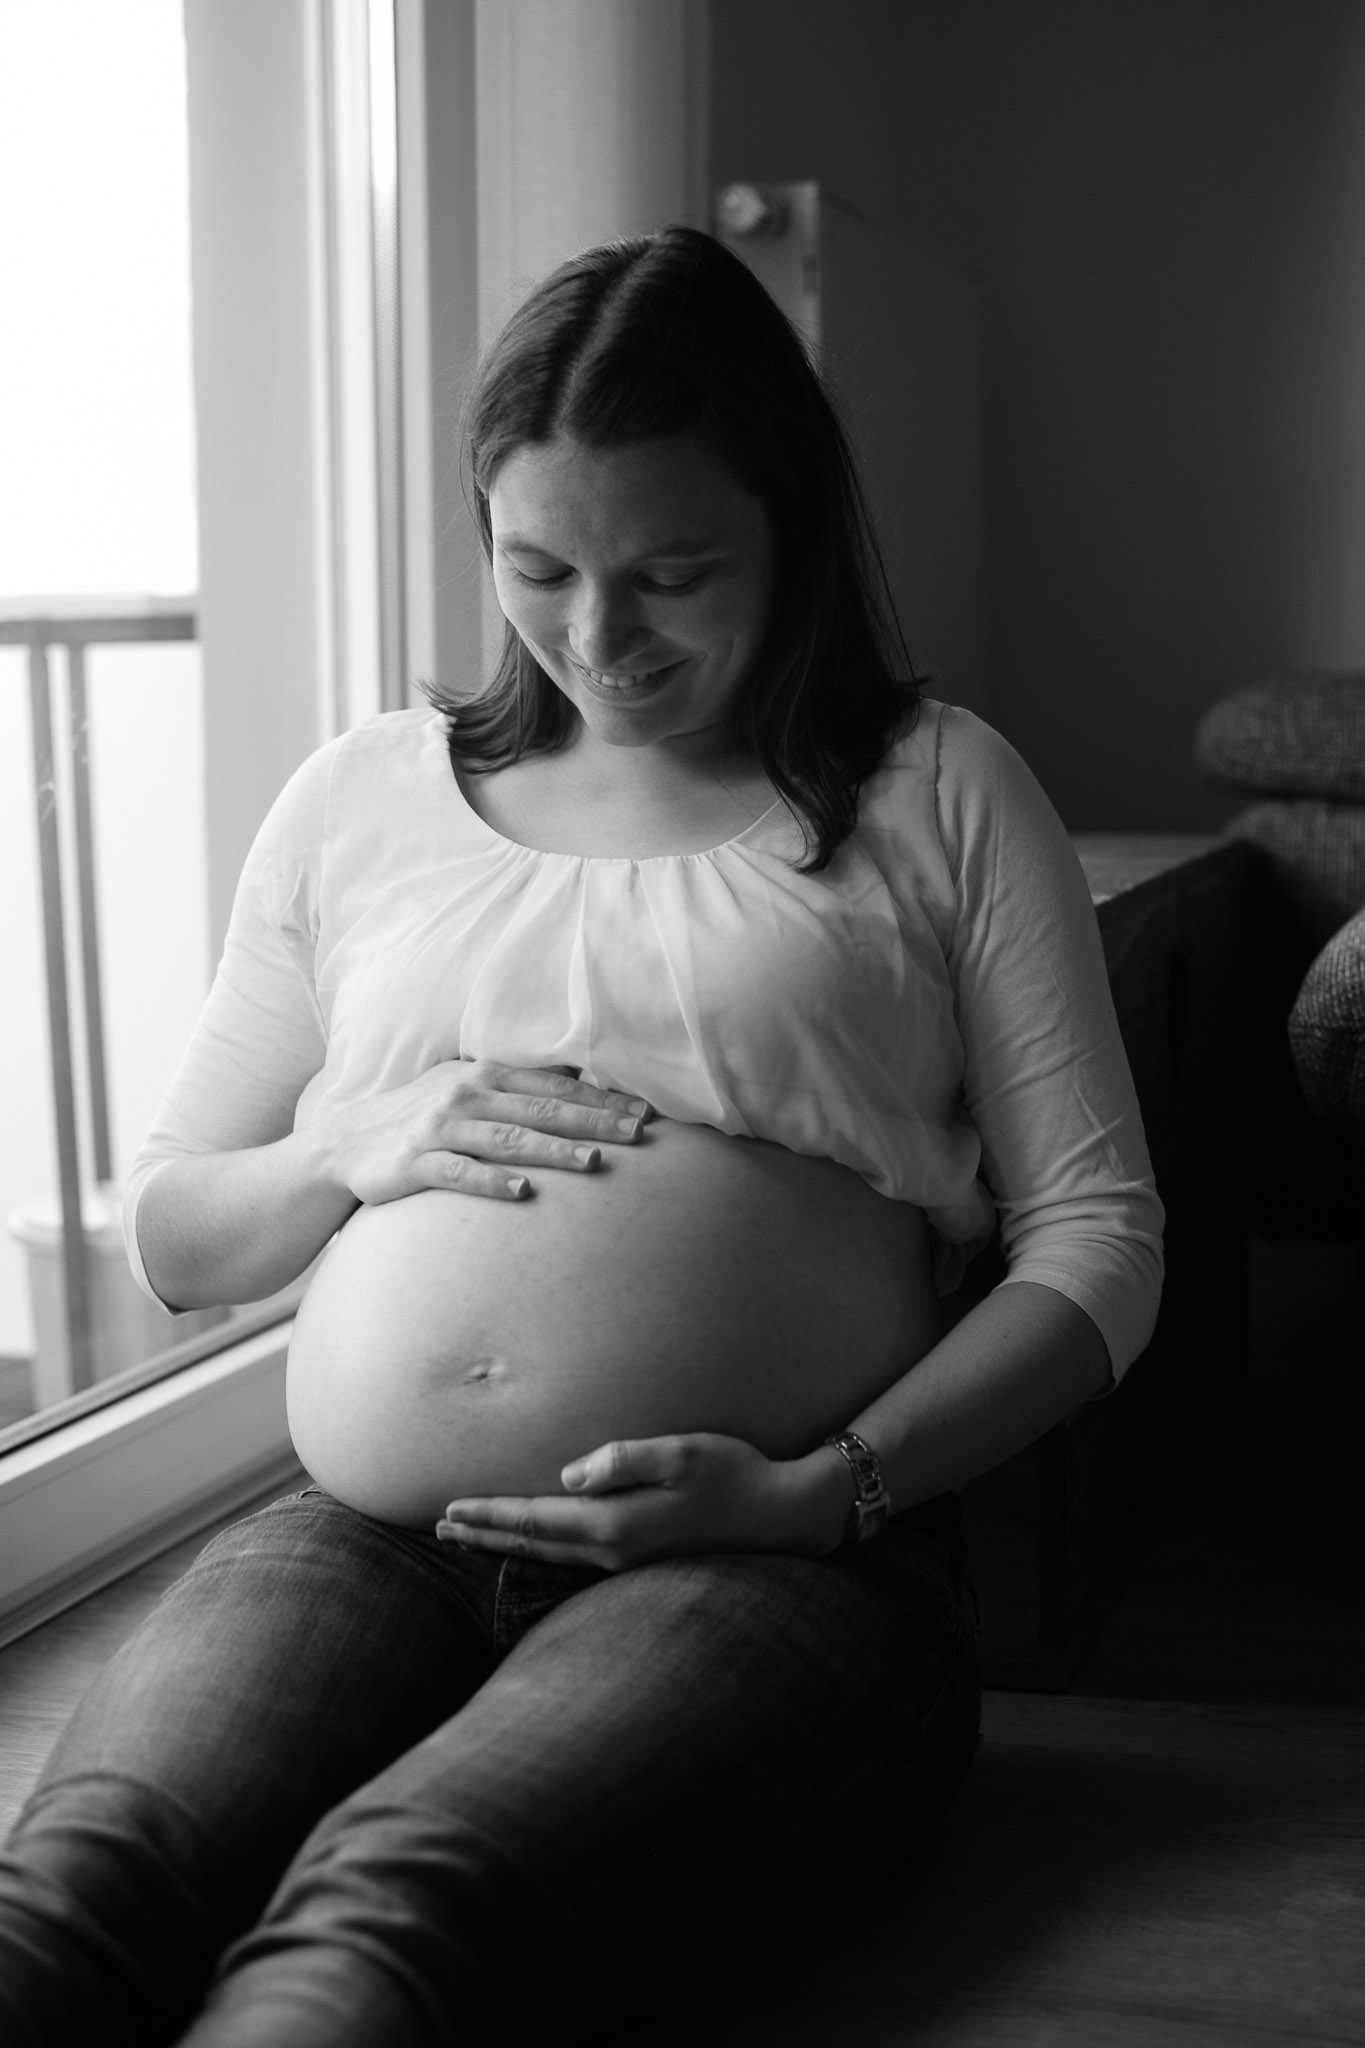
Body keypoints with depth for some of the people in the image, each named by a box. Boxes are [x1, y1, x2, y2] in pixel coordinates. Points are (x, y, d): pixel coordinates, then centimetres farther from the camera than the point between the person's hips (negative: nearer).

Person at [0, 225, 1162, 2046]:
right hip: (353, 1542, 3)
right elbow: (171, 1237, 25)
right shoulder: (364, 799, 20)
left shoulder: (934, 792, 12)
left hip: (775, 1566, -2)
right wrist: (362, 1144, 1)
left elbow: (1099, 1241, 7)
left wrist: (828, 1489, -10)